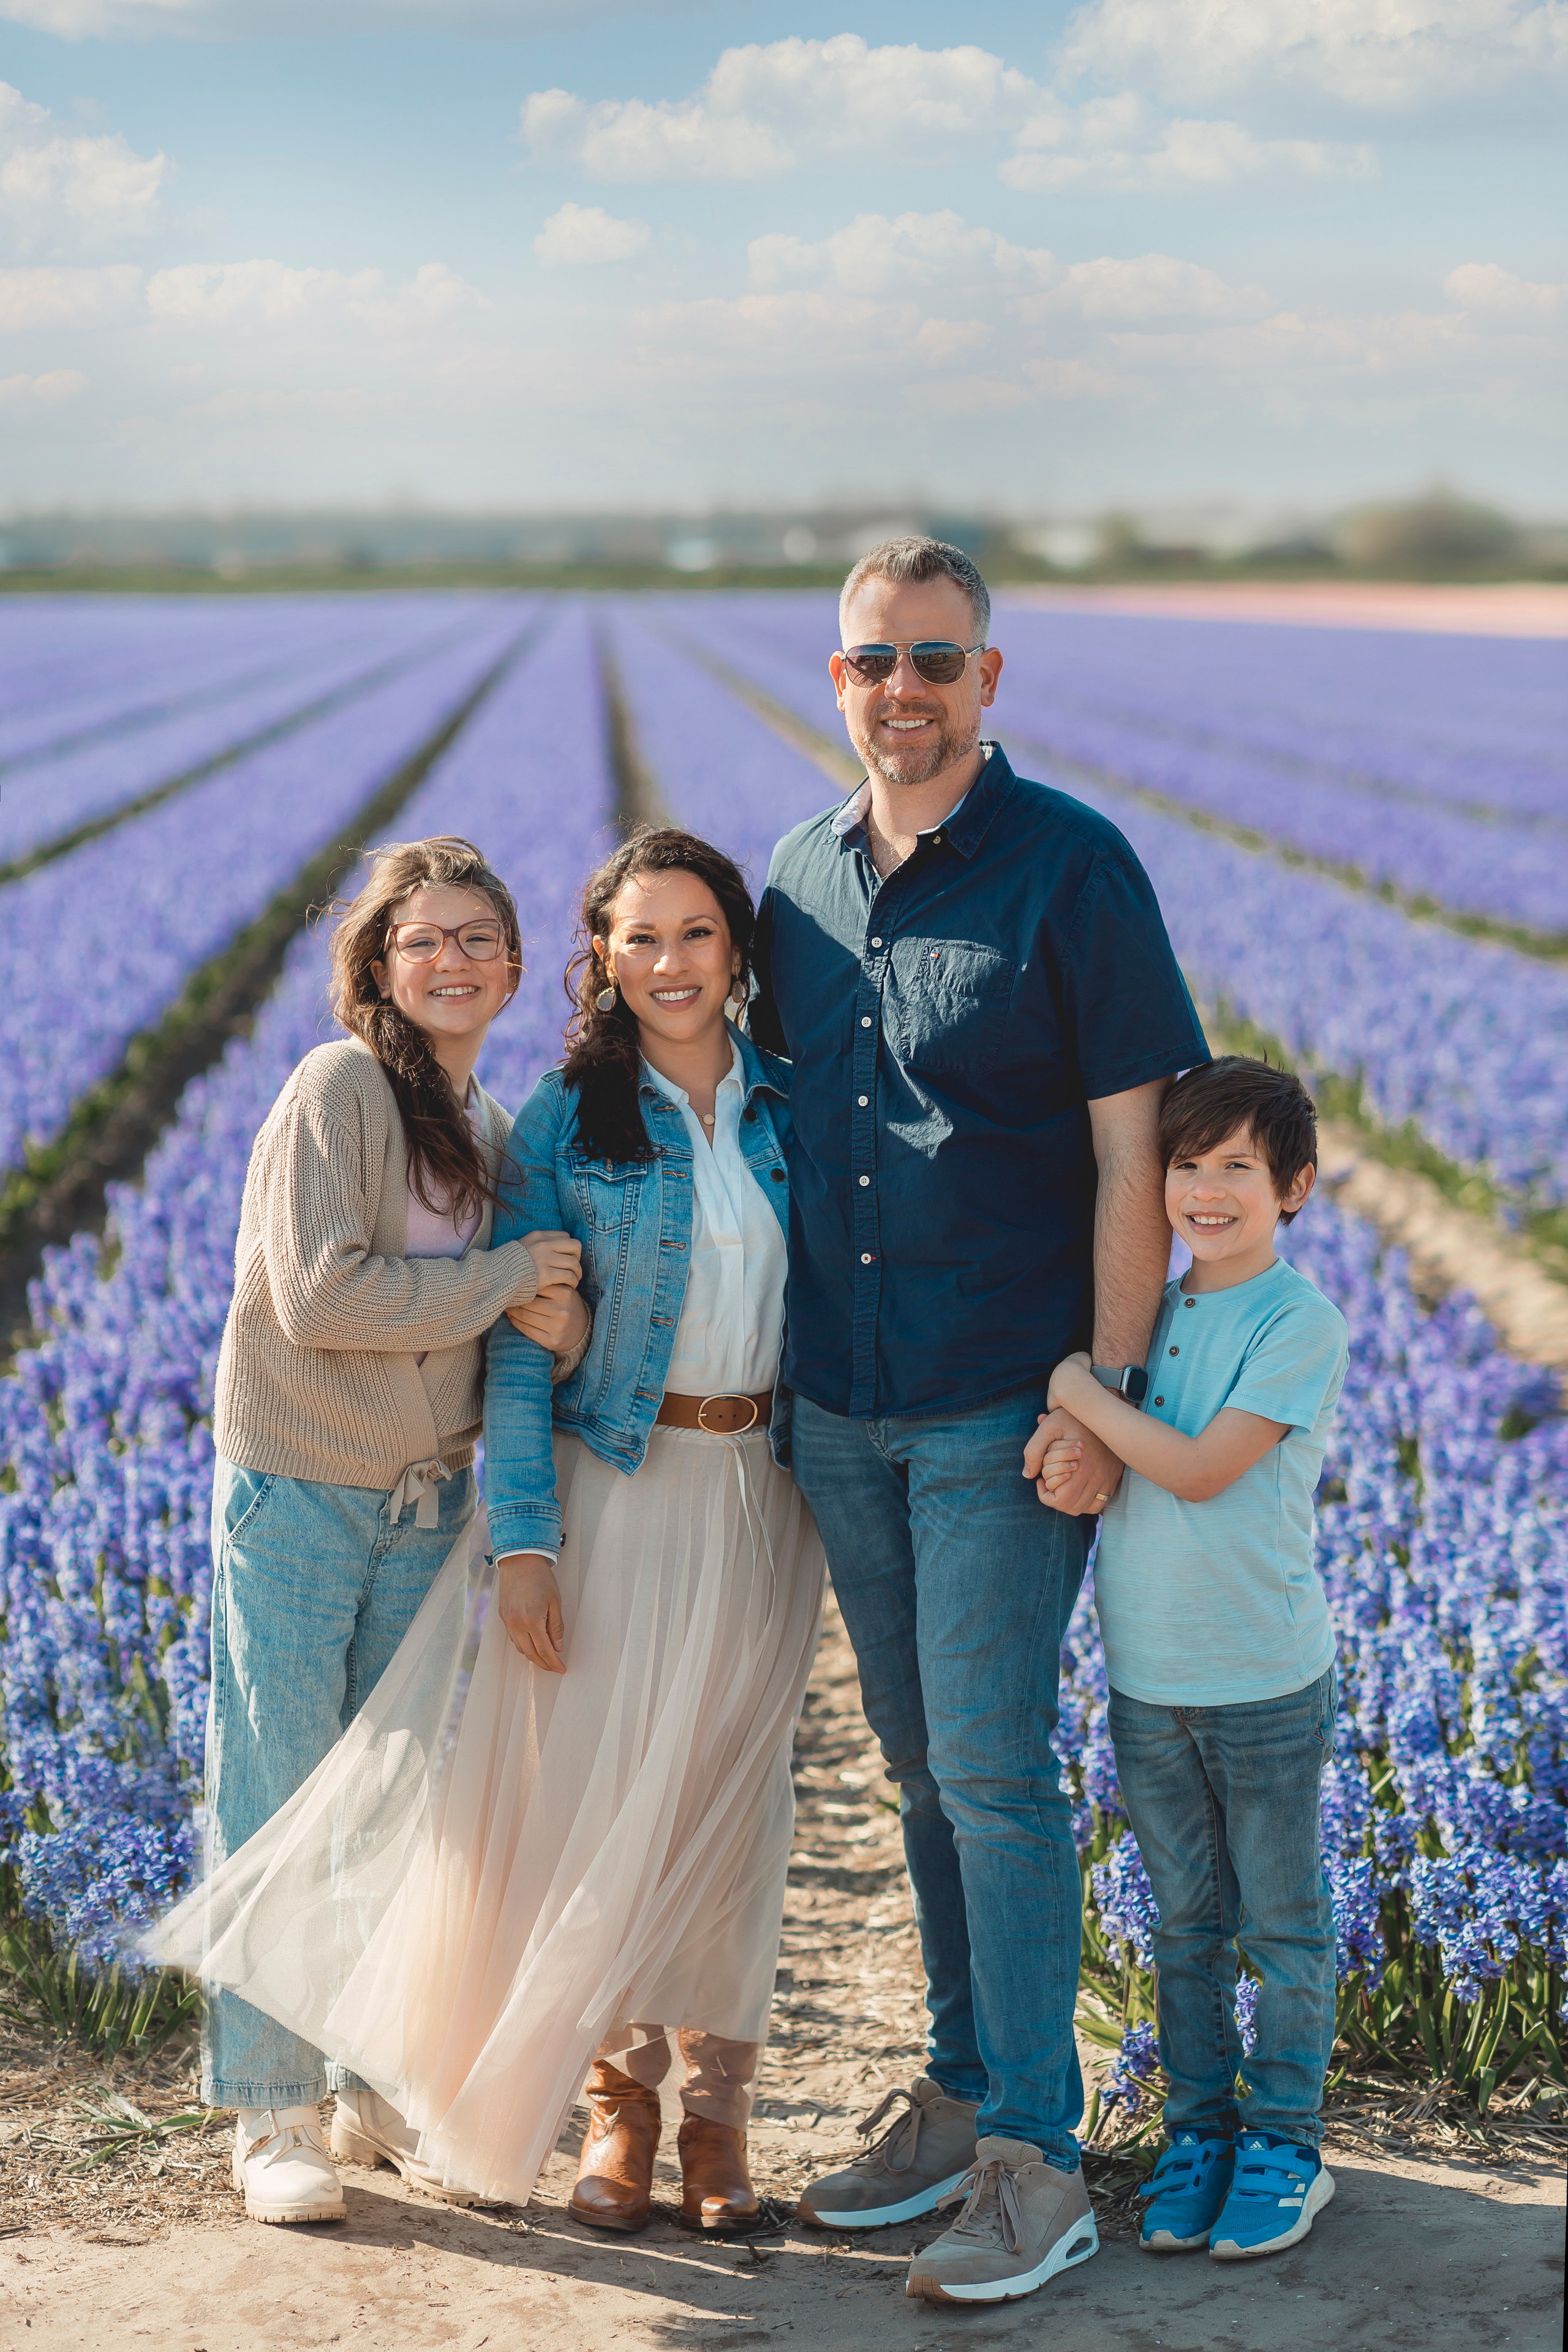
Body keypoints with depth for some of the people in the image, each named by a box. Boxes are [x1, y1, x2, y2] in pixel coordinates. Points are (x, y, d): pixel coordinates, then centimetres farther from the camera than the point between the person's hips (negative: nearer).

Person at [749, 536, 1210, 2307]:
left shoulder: (1073, 868, -8)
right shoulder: (802, 877, 9)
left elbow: (1134, 1153, -10)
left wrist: (1104, 1399, -14)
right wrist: (770, 1364, 13)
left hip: (1004, 1414, -5)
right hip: (836, 1410, 6)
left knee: (992, 1769, -5)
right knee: (922, 1767, 14)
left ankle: (1036, 2160, 5)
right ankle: (959, 2094, 27)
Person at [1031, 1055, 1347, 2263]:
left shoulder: (1302, 1321, -12)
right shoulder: (1150, 1303, 6)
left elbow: (1200, 1470, -20)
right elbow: (1101, 1455, 14)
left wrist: (1075, 1386, -15)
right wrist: (1062, 1446, -9)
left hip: (1265, 1677, -5)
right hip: (1146, 1675, 5)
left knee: (1283, 1924, 8)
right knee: (1184, 1924, 14)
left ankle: (1284, 2142, 20)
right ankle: (1199, 2132, 26)